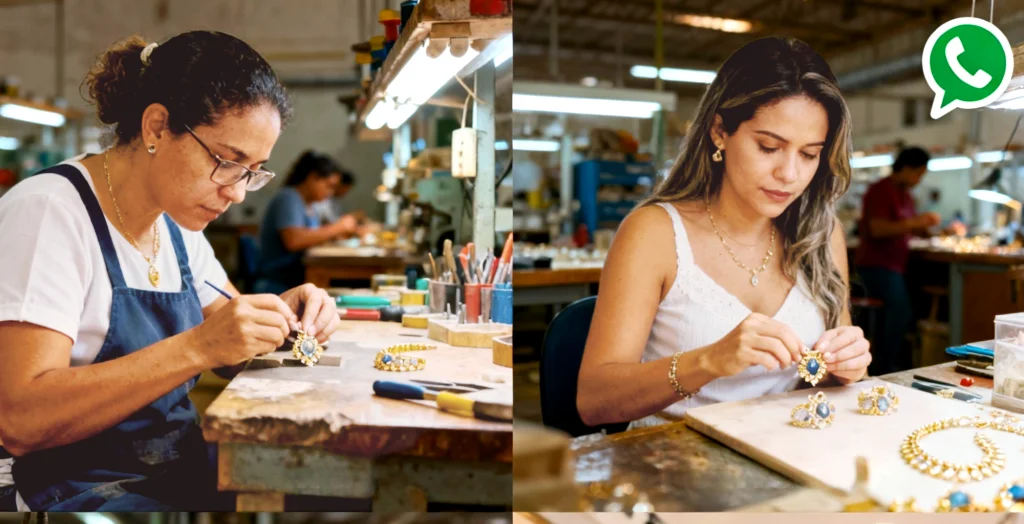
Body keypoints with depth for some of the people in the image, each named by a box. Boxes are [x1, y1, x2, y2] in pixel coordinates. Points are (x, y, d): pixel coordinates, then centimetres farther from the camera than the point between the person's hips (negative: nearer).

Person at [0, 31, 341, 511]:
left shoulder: (177, 223, 6)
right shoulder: (48, 211, -16)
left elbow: (229, 351, 13)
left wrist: (278, 315, -8)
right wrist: (196, 347, -31)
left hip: (186, 467, 7)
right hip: (84, 488, -7)